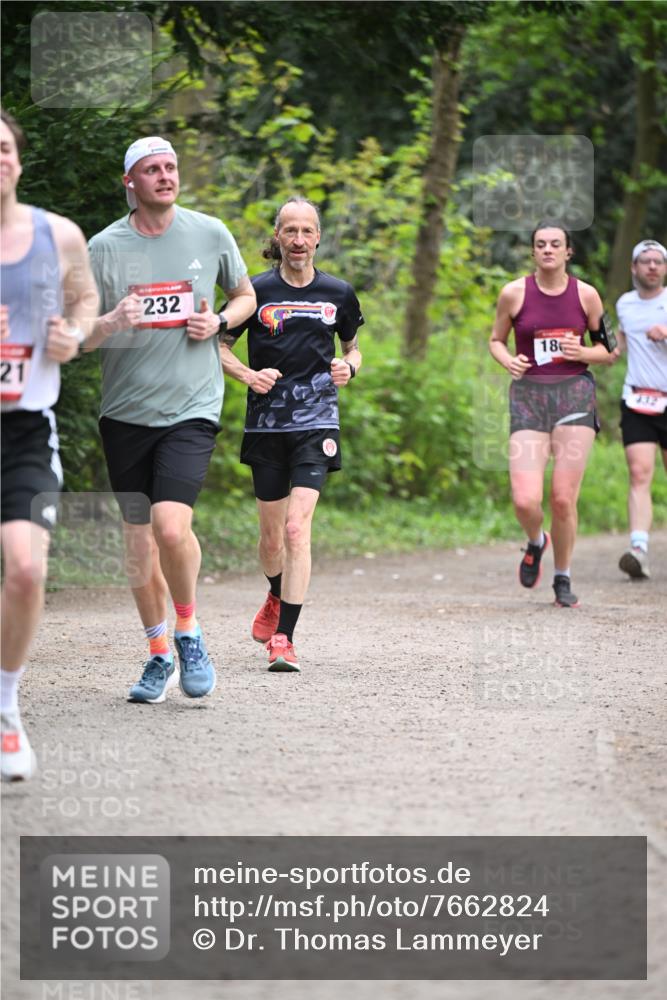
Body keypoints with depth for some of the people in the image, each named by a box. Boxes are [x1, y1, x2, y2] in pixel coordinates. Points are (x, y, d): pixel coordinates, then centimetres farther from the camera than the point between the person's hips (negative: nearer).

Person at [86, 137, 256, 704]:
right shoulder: (104, 247, 0)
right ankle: (160, 656, 23)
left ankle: (189, 631, 4)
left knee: (171, 525, -21)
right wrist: (110, 323, -21)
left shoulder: (210, 234, 2)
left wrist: (218, 322, -4)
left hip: (191, 407, -2)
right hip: (125, 411, 2)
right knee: (138, 541, 7)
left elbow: (246, 296, 18)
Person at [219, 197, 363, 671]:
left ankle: (284, 638, -15)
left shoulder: (339, 293, 5)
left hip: (316, 422, -1)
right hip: (266, 423, 1)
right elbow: (220, 345, 9)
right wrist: (248, 375, -9)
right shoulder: (256, 291, 0)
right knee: (271, 534, 11)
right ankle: (277, 598, 44)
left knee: (297, 529, -16)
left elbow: (353, 347, 20)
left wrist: (348, 367, -2)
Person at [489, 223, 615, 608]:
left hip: (575, 393, 0)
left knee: (564, 499, -5)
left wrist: (582, 352, -10)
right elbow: (496, 340, 14)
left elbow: (609, 352, 11)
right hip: (528, 395, 0)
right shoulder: (514, 293, 1)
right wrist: (508, 360, -7)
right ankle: (536, 542, 23)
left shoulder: (586, 295, 3)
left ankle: (563, 579, 16)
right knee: (526, 501, -13)